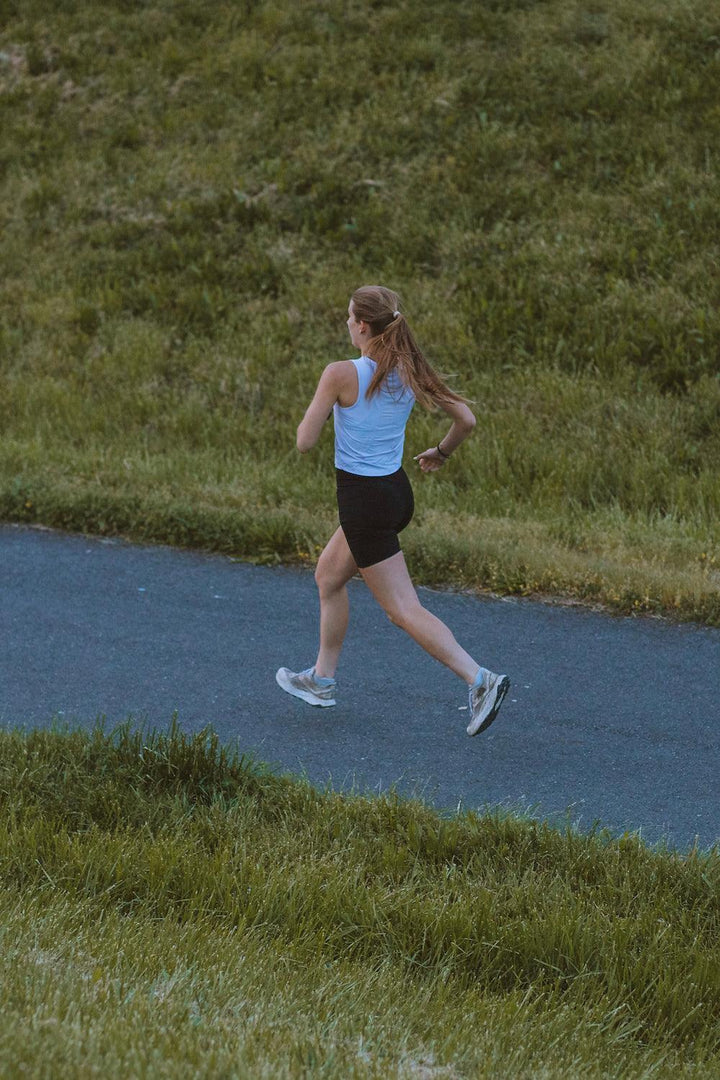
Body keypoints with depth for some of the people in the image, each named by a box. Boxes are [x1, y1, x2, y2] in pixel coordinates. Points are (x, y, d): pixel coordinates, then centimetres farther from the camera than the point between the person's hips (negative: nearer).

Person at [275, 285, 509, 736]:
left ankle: (480, 679, -15)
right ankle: (322, 679, 37)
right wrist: (442, 452, 20)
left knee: (404, 610, -4)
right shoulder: (410, 371, -1)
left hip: (363, 500, -8)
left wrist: (323, 408, 7)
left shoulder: (342, 374, -18)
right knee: (328, 576, 26)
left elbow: (305, 441, -13)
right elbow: (466, 419, 1)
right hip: (397, 491, 8)